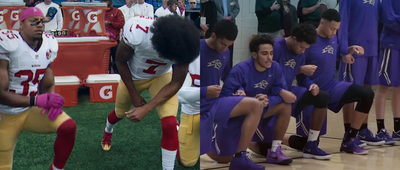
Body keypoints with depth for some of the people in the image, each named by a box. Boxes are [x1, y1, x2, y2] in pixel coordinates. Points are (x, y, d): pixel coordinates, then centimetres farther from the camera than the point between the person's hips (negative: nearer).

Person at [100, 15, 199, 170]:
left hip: (161, 77, 0)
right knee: (120, 112, 25)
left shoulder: (183, 44, -34)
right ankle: (107, 132, 62)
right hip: (132, 77, 0)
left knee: (169, 123, -20)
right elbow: (121, 61, -18)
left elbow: (176, 83, -20)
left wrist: (146, 109, -25)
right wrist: (134, 95, -10)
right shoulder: (137, 31, -41)